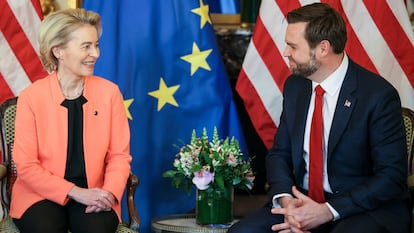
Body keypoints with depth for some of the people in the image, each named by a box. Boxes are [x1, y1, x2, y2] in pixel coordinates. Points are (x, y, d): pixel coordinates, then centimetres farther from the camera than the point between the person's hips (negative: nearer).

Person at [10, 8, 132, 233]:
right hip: (42, 194, -1)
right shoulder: (31, 97, -5)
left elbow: (119, 155, 5)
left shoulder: (109, 92, 3)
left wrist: (109, 193, -16)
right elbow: (26, 165, -5)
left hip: (92, 195, 2)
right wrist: (76, 192, -16)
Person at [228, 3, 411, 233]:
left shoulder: (379, 95, -14)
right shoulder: (295, 85, 6)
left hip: (368, 208, -6)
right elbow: (280, 152, 11)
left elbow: (392, 177, -14)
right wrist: (286, 200, -10)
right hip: (303, 201, 6)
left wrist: (327, 211, -20)